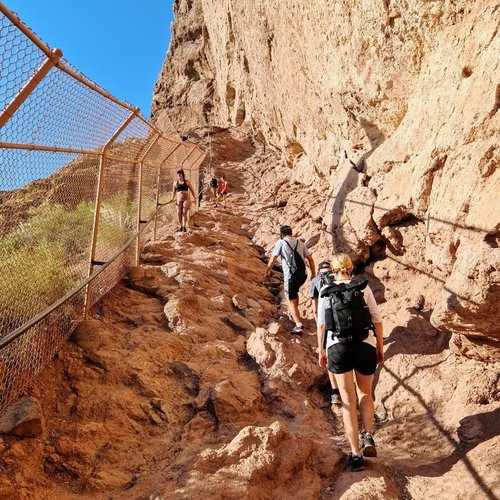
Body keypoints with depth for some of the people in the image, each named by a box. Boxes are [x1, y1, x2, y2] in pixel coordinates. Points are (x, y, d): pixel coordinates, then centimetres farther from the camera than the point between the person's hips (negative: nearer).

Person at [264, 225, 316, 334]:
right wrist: (313, 273, 17)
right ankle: (295, 314, 39)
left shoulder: (281, 242, 1)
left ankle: (299, 325, -10)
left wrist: (267, 271, 14)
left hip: (291, 275, -5)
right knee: (294, 292, 32)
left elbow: (272, 259, 1)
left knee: (292, 301, 1)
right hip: (302, 275, 5)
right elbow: (310, 259, 11)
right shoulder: (300, 243, 14)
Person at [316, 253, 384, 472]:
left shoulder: (325, 291, 4)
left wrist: (321, 351, 11)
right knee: (365, 393, 23)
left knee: (348, 401, 10)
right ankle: (368, 437, 5)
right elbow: (377, 320, 3)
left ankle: (356, 454, 8)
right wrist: (380, 348, 12)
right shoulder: (364, 288, 4)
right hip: (365, 346, 0)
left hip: (338, 347, 0)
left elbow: (321, 324, 2)